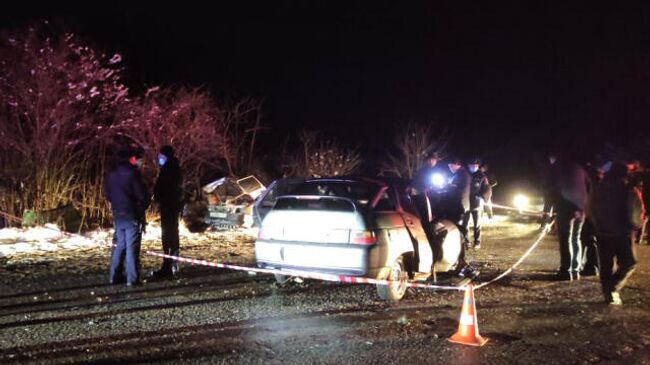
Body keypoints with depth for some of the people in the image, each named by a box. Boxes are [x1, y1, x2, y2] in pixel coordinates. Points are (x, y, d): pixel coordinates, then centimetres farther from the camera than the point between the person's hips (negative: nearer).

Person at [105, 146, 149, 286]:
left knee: (120, 245, 16)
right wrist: (142, 207, 5)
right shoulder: (132, 173, -14)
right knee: (132, 247, -3)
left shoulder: (111, 175, 9)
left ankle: (115, 276, 18)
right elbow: (142, 195, -13)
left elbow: (108, 195, 14)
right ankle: (132, 279, -1)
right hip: (132, 214, -7)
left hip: (117, 214, 7)